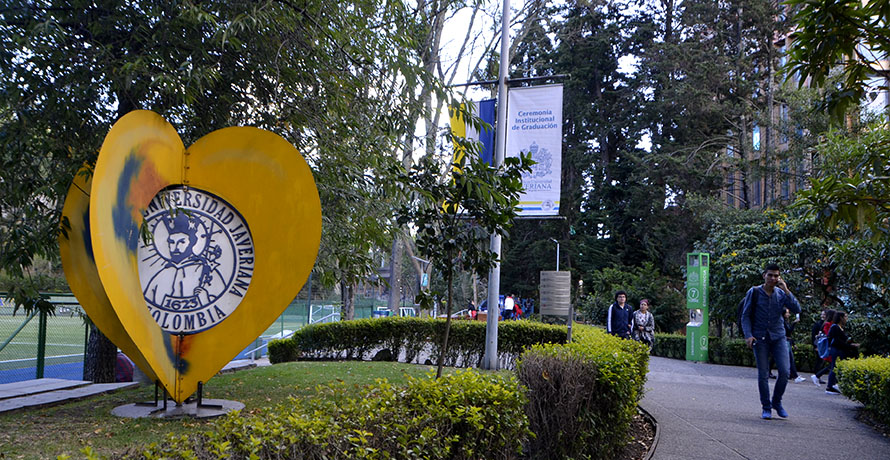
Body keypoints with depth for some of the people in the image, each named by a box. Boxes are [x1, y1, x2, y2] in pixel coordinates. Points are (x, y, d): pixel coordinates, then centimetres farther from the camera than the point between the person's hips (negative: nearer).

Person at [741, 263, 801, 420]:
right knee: (763, 374, 0)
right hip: (760, 338, -2)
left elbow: (797, 309, -8)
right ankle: (766, 408, 12)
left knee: (784, 372, -7)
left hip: (778, 337, 2)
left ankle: (777, 402, 16)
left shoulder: (782, 294, 4)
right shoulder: (754, 292, -2)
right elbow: (745, 316, 0)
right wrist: (748, 335, -12)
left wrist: (786, 291, -15)